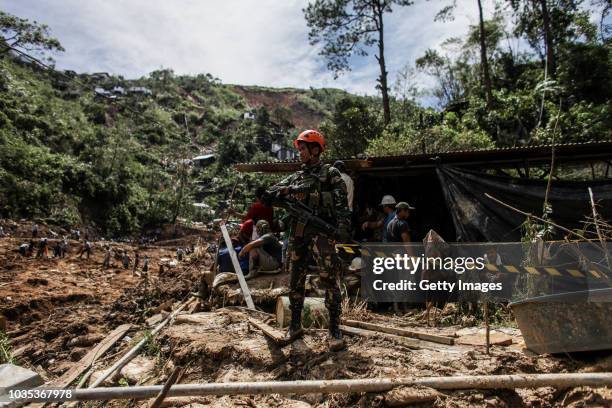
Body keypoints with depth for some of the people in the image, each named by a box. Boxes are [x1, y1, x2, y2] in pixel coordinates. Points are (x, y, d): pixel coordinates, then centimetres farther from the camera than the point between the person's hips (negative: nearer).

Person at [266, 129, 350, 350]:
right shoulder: (295, 177, 19)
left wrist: (343, 227, -20)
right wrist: (287, 190, -5)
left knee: (329, 279, -6)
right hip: (299, 232, 5)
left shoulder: (330, 173, 4)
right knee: (296, 279, 8)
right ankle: (295, 325, 20)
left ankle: (335, 329, 1)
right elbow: (271, 193, 16)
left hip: (324, 229, -5)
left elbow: (341, 202, -5)